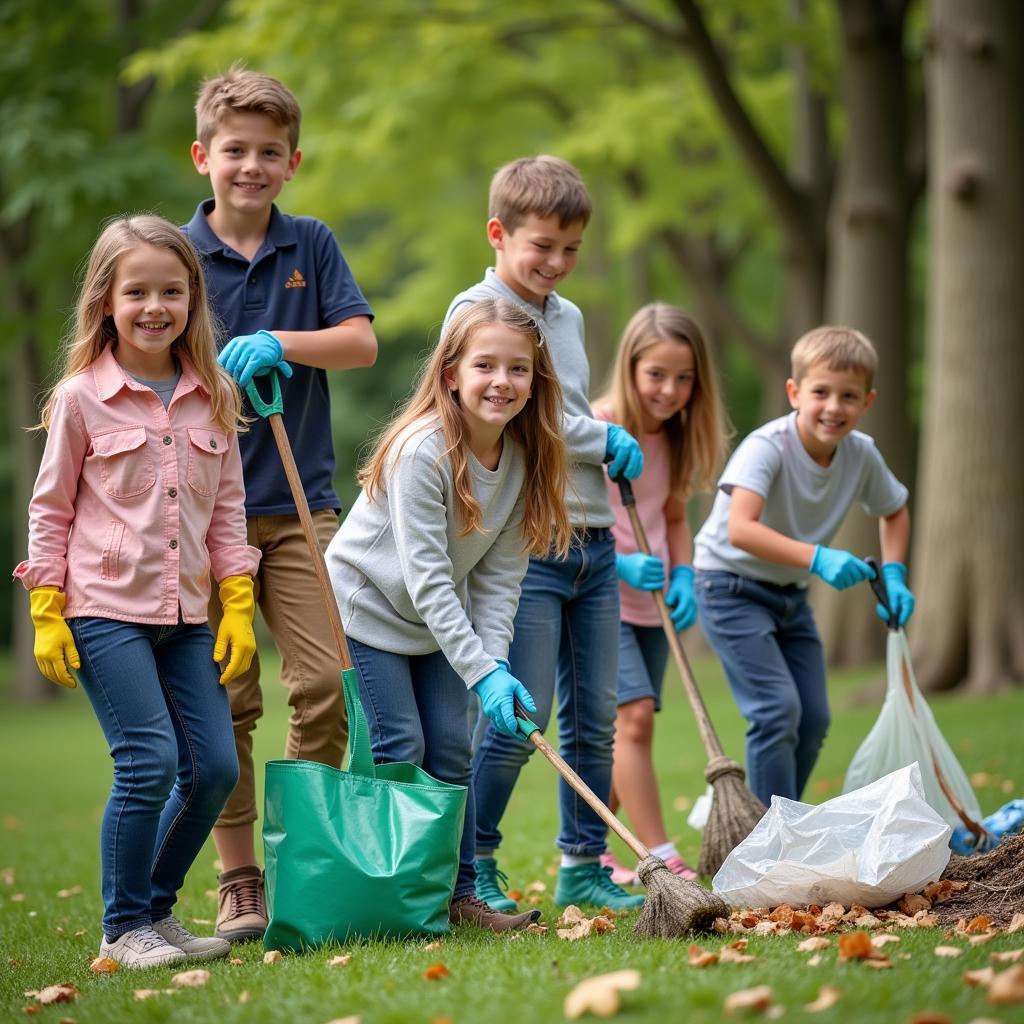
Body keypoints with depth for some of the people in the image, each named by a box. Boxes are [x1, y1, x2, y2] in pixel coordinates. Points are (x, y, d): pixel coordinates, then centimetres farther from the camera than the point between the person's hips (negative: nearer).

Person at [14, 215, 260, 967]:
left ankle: (157, 909, 20)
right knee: (149, 763, -11)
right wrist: (47, 616, -4)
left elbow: (228, 510, 12)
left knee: (215, 768, 1)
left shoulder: (213, 397, 7)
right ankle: (123, 928, 5)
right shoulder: (81, 397, -3)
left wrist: (238, 607, 5)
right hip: (104, 609, -5)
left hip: (185, 615, 5)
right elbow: (50, 510, 1)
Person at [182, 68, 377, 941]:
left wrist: (277, 344, -20)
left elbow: (361, 342, -3)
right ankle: (240, 886, 9)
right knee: (224, 704, 0)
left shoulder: (312, 246, 8)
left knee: (327, 683, -5)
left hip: (302, 503, 2)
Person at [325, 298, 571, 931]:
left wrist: (498, 662, -21)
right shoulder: (422, 452, -30)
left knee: (452, 751, 5)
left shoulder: (524, 459, -10)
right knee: (397, 751, -9)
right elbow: (426, 578, -32)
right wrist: (482, 672, -35)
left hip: (441, 621, 6)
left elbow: (498, 576, -8)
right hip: (369, 609, -6)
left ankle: (458, 894, 13)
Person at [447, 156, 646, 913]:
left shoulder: (569, 317, 17)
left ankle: (584, 867, 18)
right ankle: (472, 865, 8)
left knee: (594, 720, 9)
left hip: (593, 543, 7)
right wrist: (610, 442, -5)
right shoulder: (477, 312, -6)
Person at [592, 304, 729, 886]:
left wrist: (683, 575, -2)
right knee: (634, 713, -19)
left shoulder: (675, 438, 8)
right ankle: (662, 859, -20)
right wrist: (619, 564, -24)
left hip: (649, 602, 7)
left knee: (626, 728, 9)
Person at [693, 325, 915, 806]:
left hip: (791, 594, 7)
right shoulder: (767, 447, -28)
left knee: (814, 717, 7)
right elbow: (739, 530, -42)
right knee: (778, 709, -16)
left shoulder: (862, 455, -9)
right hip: (732, 587, -7)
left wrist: (893, 574, -3)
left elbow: (895, 510, 12)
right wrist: (817, 558, -50)